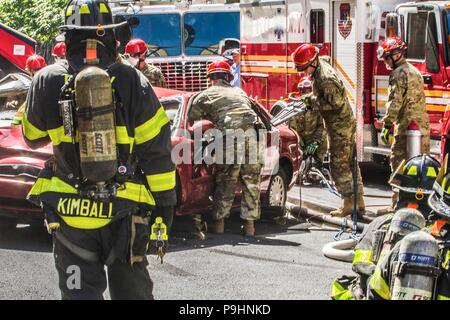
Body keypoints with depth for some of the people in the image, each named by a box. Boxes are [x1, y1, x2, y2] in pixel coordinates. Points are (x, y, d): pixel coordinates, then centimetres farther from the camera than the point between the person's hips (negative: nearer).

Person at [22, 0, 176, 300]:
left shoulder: (48, 81, -7)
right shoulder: (132, 81, -8)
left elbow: (32, 137, 11)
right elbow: (156, 150, -7)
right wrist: (165, 202, 1)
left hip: (70, 212, 0)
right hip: (125, 212, 1)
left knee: (81, 291, 9)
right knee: (131, 289, 16)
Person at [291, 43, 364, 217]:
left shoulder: (326, 79, -26)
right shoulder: (322, 63, 3)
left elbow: (336, 103, -26)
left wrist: (313, 101, -17)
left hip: (340, 126, -10)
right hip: (345, 123, 10)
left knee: (339, 165, -5)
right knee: (350, 162, 14)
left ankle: (349, 203, -1)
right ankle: (359, 200, 20)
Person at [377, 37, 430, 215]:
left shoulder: (399, 73, -9)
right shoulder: (415, 71, 20)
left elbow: (395, 102, -16)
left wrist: (387, 126, -15)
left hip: (406, 126, -9)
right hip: (423, 126, 9)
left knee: (399, 164, -5)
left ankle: (397, 205, -6)